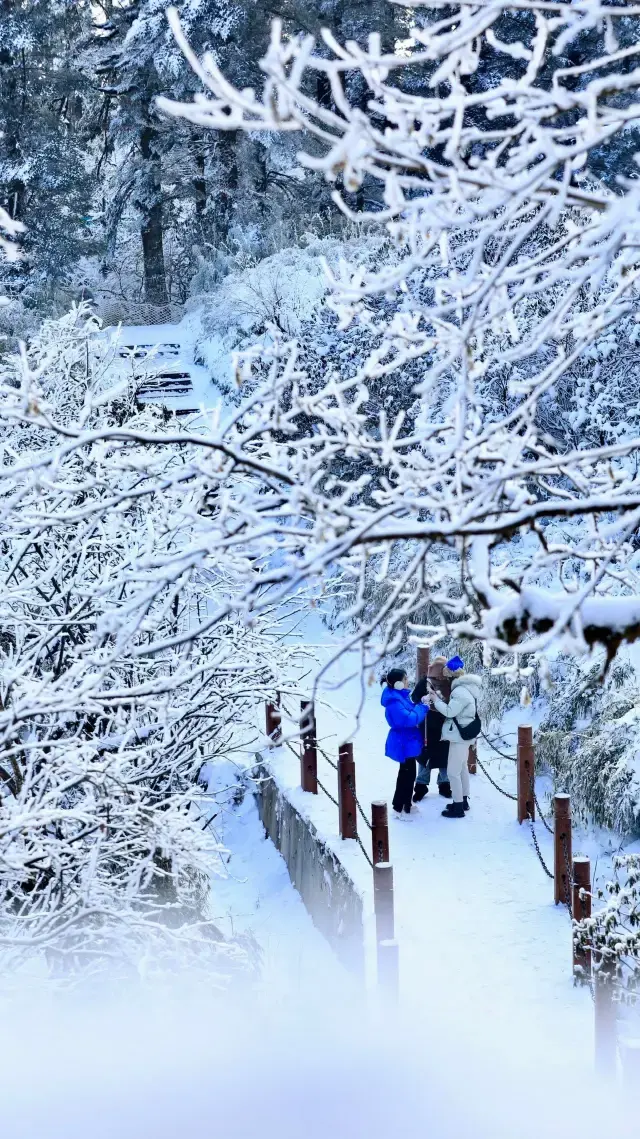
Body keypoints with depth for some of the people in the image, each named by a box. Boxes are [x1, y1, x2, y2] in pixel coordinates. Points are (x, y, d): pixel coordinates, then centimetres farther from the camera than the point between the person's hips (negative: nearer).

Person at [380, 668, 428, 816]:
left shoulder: (401, 696, 6)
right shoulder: (394, 701, -26)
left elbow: (411, 711, 18)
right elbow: (408, 719, -33)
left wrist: (421, 705, -1)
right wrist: (422, 707, -21)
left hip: (408, 741, 10)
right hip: (404, 743, -10)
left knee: (409, 773, 19)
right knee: (407, 774, -2)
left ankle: (406, 804, 31)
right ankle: (399, 808, 7)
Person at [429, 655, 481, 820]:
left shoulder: (461, 691, -25)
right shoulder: (464, 688, 9)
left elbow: (450, 711, -24)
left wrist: (436, 700, -11)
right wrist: (439, 701, -1)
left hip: (459, 735, -11)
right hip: (463, 733, 11)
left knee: (453, 771, -5)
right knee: (462, 768, 21)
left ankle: (458, 807, -1)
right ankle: (463, 800, 31)